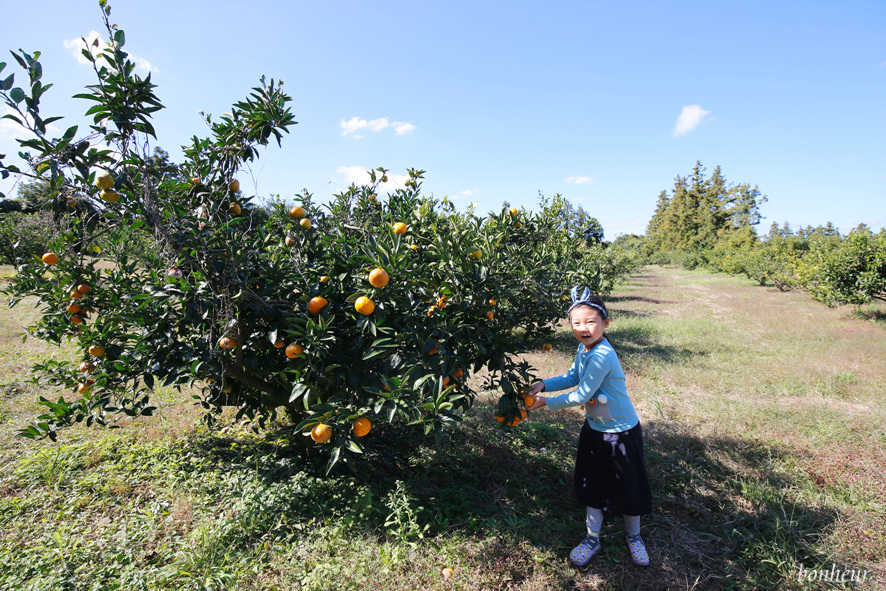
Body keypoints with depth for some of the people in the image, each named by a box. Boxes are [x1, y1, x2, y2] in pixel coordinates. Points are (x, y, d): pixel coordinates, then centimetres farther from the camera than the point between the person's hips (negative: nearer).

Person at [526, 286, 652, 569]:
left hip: (621, 432, -7)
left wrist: (547, 402, -18)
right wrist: (544, 384, -5)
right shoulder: (584, 349, -4)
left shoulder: (602, 356, -31)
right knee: (593, 485, 18)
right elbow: (573, 377, 9)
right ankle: (592, 539, 36)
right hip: (595, 428, 8)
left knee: (628, 487, 13)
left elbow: (581, 395, -27)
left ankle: (634, 537, 40)